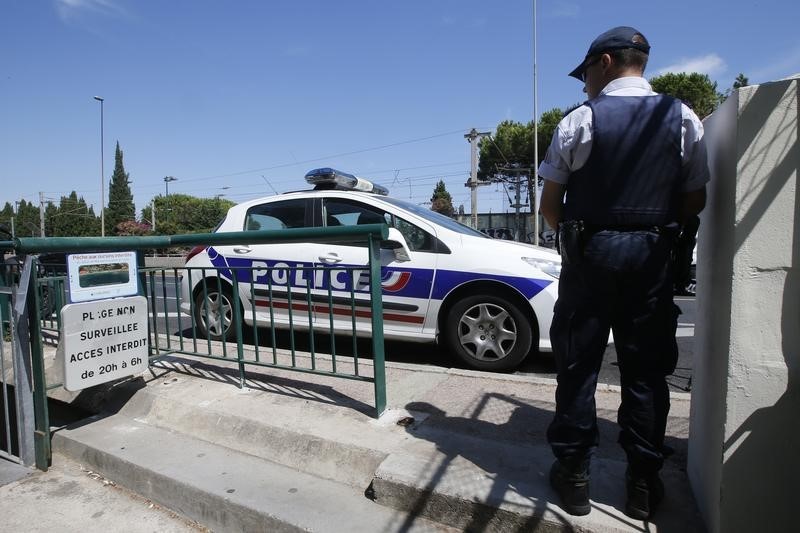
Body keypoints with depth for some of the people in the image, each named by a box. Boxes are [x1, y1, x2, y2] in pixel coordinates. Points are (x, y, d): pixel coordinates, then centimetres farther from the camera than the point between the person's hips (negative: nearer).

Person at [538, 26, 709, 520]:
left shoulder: (579, 120, -5)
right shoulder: (684, 119, 3)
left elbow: (550, 204, -3)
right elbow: (695, 202, 5)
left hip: (589, 252, -2)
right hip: (652, 256, 3)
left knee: (579, 364, 7)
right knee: (645, 369, 11)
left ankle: (574, 475, 17)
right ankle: (644, 483, 21)